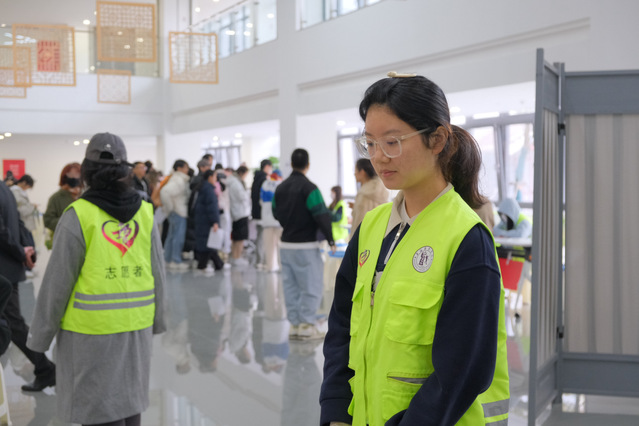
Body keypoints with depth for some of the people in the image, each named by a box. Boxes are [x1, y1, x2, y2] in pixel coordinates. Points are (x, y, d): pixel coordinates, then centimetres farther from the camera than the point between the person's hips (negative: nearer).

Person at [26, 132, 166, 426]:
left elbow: (57, 283, -11)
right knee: (129, 400, 19)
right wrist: (157, 320, 18)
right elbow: (158, 275, 5)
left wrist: (40, 336, -1)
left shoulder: (79, 216, -13)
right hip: (136, 328, 5)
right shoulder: (144, 212, -1)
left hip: (91, 332, -4)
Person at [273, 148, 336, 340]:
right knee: (311, 286, 1)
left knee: (291, 285, 12)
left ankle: (294, 323, 15)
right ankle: (307, 324, 2)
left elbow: (276, 213, 16)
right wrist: (330, 240, -7)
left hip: (286, 244, 7)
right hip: (306, 245, -7)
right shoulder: (309, 188, -14)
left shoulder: (280, 187, 7)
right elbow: (321, 215, -16)